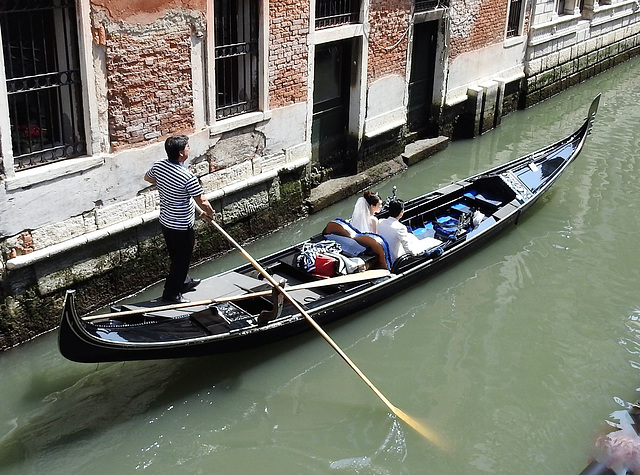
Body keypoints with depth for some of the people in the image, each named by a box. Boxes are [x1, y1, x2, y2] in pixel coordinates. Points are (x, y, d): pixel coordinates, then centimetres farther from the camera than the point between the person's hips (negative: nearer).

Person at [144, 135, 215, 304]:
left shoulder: (158, 166, -7)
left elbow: (148, 178, 17)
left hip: (165, 222, 8)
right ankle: (171, 293, 20)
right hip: (182, 227, -8)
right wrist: (209, 213, -3)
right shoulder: (187, 177, -29)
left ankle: (184, 282, 45)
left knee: (177, 256, 26)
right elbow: (203, 202, -23)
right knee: (181, 260, 9)